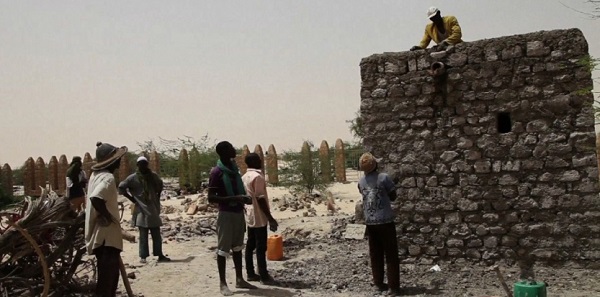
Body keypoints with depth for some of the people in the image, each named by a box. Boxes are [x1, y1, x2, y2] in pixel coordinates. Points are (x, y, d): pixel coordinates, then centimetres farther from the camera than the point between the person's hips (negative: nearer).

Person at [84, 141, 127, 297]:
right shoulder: (107, 178, -19)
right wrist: (107, 216, -23)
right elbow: (95, 198, -36)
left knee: (109, 274, 20)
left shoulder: (96, 175, 11)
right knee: (107, 278, -5)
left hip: (102, 234, 10)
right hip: (106, 234, -10)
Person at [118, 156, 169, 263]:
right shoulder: (133, 178, -6)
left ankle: (160, 255, 13)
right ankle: (143, 256, 5)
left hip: (153, 209, 4)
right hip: (142, 210, -4)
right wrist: (131, 198, -6)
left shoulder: (153, 176, 7)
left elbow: (160, 185, 25)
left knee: (156, 234, 7)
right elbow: (121, 187, -3)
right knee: (143, 235, -1)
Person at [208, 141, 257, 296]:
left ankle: (239, 280, 23)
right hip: (226, 214, -8)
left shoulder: (234, 167, 9)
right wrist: (234, 199, -26)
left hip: (239, 212, 8)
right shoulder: (217, 172, -15)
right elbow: (211, 198, -19)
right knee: (223, 248, 0)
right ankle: (222, 283, 9)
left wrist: (244, 198, 4)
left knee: (237, 247, 14)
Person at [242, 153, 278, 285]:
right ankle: (264, 276, 0)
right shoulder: (257, 176, -17)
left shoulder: (244, 177, 10)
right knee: (261, 247, -4)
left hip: (250, 216, 9)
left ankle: (251, 274, 17)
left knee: (250, 245, 11)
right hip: (259, 217, -9)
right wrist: (270, 218, -19)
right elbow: (260, 199, -21)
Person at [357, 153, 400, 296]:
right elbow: (393, 196, -1)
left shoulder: (361, 182, 1)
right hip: (385, 221, -4)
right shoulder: (384, 177, -11)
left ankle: (379, 283, 19)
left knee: (375, 254, 13)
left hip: (370, 222, 4)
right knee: (391, 255, 2)